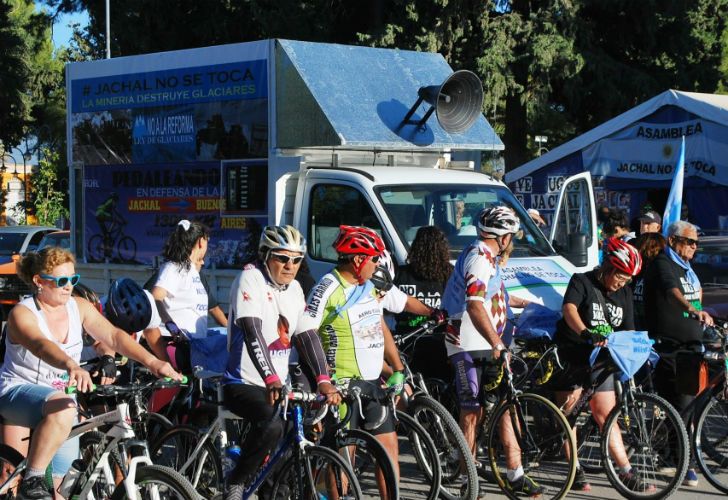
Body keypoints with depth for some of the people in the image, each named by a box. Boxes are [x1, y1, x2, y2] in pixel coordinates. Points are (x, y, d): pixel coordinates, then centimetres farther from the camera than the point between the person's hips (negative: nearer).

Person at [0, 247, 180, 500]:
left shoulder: (79, 307, -2)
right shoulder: (22, 313, -18)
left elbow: (113, 336, -16)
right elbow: (40, 345, -40)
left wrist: (152, 362, -33)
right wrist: (71, 366, -61)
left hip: (61, 394, 6)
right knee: (62, 408, -38)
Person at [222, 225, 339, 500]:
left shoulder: (294, 289, 10)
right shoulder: (250, 279, -12)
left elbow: (307, 335, 3)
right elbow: (253, 332, -25)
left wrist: (324, 380, -12)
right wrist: (271, 379, -36)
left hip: (278, 385, 8)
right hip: (244, 384, -7)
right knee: (272, 425, -33)